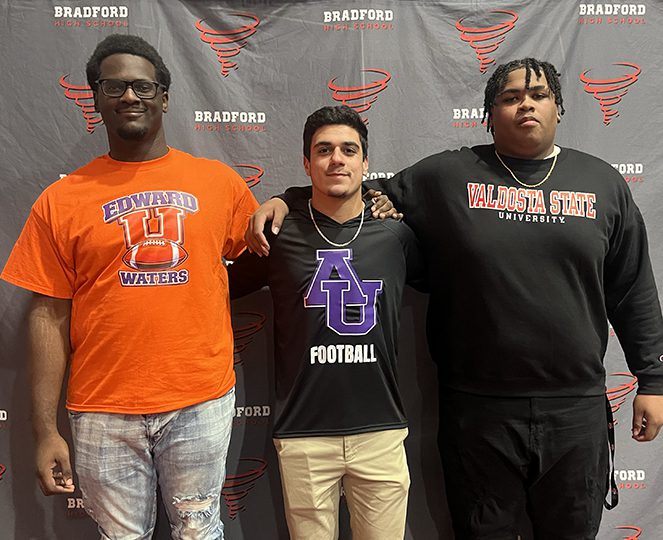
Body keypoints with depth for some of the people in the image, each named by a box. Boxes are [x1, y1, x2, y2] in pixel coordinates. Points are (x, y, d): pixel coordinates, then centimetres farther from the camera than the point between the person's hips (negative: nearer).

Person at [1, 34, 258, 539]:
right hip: (104, 412, 0)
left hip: (202, 401, 0)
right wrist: (46, 431, -1)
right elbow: (50, 318, 0)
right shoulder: (62, 199, 0)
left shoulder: (219, 181, 0)